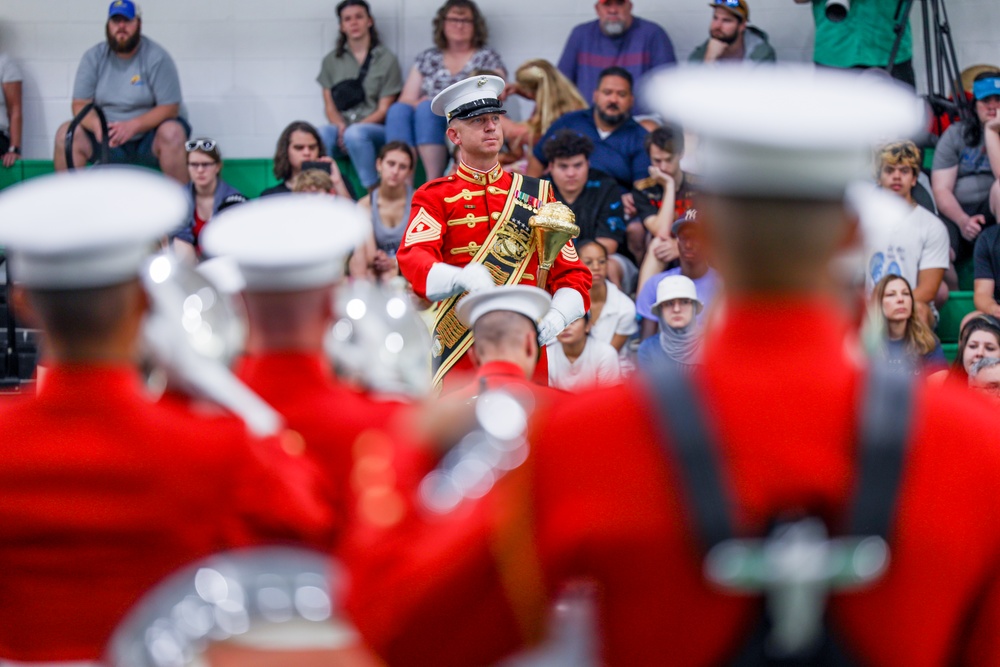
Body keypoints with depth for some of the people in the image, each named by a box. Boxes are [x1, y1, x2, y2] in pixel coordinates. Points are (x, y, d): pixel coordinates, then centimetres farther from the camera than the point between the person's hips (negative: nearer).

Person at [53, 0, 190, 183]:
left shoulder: (156, 57, -6)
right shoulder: (94, 58, 3)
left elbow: (170, 107, -11)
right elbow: (80, 104, -1)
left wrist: (133, 126, -25)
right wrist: (97, 126, -24)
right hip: (107, 140, 3)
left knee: (173, 132, -34)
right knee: (66, 133, -21)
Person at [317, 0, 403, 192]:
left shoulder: (387, 59, 7)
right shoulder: (332, 61, 18)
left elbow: (384, 109, 1)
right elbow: (329, 106, 12)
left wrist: (351, 128, -15)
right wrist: (340, 126, -12)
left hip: (377, 130, -2)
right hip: (342, 128, 2)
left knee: (355, 134, -38)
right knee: (321, 134, -33)